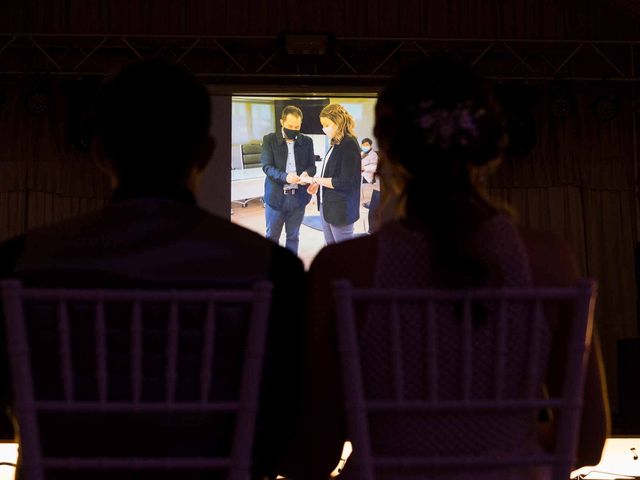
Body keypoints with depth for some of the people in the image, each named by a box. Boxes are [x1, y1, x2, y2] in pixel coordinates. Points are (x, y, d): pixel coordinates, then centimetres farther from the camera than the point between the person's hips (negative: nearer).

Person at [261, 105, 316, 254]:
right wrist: (285, 177, -29)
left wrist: (307, 173, -19)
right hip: (276, 196, -2)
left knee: (293, 236, 11)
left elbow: (312, 166, 6)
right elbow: (267, 166, -11)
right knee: (272, 236, 7)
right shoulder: (269, 140, -3)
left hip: (298, 196, 2)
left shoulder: (307, 142, 6)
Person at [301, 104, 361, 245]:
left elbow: (345, 182, -20)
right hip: (327, 206, 8)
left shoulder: (349, 145, -16)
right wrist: (318, 184, 2)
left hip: (341, 209, -8)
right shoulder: (336, 144, 9)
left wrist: (315, 180, -16)